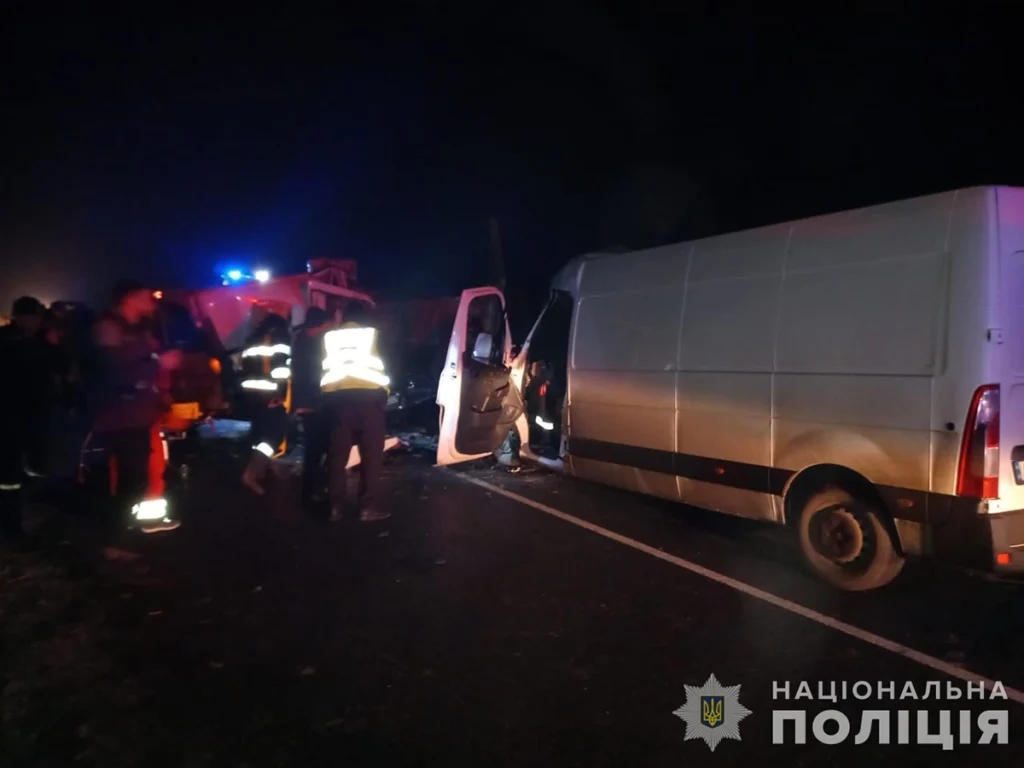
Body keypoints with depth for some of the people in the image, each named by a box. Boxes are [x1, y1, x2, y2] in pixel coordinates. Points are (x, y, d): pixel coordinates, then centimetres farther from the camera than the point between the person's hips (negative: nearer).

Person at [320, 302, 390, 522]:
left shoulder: (330, 336, 21)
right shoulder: (373, 333, 16)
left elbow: (322, 367, 15)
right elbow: (382, 364, 12)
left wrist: (325, 398, 16)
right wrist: (384, 392, 20)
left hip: (336, 394, 3)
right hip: (368, 393, -2)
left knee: (338, 454, 8)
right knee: (371, 454, 1)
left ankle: (336, 507, 9)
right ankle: (367, 508, 0)